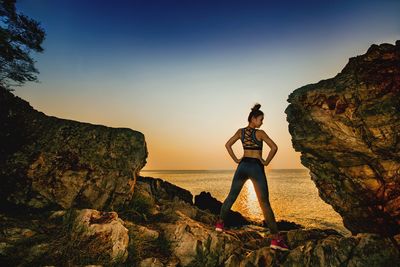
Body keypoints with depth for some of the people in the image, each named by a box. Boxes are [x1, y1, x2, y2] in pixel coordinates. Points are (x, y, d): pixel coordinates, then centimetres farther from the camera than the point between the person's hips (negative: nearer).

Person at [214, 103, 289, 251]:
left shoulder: (240, 131, 6)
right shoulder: (260, 133, -7)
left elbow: (227, 145, 3)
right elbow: (274, 147, -16)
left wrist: (236, 160, 7)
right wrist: (266, 162, -4)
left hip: (243, 166, 5)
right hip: (256, 167, -4)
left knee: (231, 196, 18)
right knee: (264, 203, -4)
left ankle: (220, 223, 28)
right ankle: (276, 239, -6)